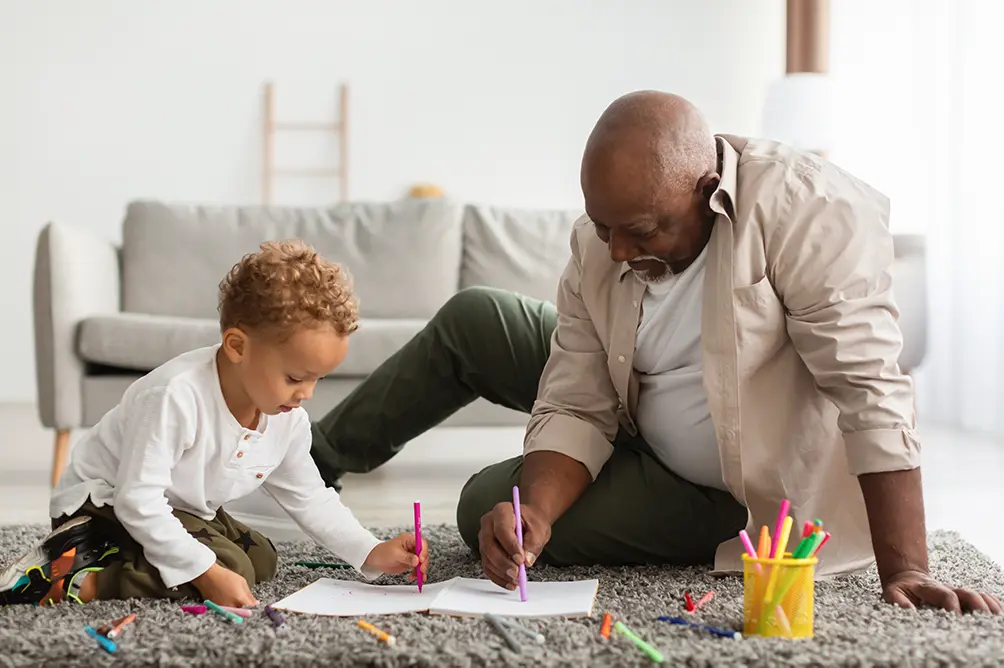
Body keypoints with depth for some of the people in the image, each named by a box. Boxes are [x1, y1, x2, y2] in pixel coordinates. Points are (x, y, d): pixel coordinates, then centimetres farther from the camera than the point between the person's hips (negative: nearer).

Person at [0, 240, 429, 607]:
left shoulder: (290, 421, -8)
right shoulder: (176, 397, -34)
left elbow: (309, 498, 5)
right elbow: (139, 499, -34)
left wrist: (371, 553, -7)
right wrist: (207, 572, -38)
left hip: (179, 510, 9)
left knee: (261, 559, 12)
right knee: (232, 569, -22)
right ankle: (79, 582, -20)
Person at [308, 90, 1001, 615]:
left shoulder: (809, 211, -33)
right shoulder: (601, 241, -14)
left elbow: (871, 393, -36)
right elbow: (575, 410, -13)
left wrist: (905, 573, -39)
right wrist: (533, 515, -32)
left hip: (730, 492, -6)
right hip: (642, 429, 6)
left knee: (483, 506, -15)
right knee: (471, 319, 4)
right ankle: (317, 459, 22)